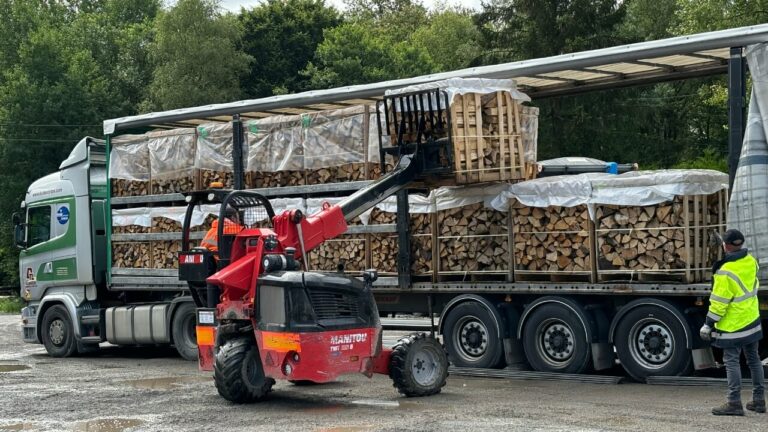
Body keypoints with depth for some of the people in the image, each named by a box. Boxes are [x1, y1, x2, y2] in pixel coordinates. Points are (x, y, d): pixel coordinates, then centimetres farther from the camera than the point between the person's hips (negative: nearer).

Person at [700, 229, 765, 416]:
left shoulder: (726, 272, -24)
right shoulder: (751, 261, -2)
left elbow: (719, 302, -20)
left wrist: (708, 324, -12)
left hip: (732, 325, -8)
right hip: (752, 321, 8)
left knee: (731, 361, -3)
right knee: (753, 359, 15)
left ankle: (734, 403, -5)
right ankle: (758, 400, 21)